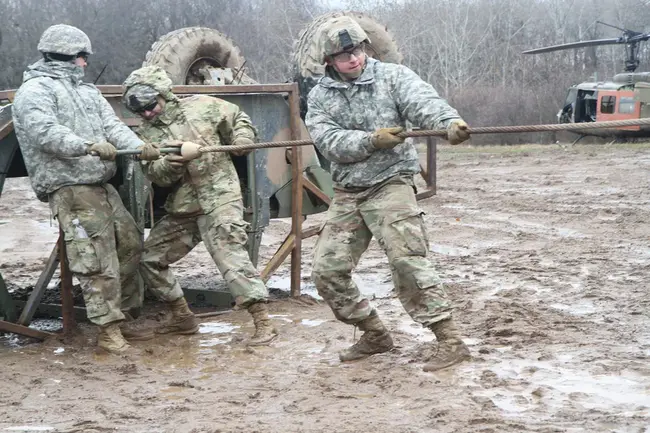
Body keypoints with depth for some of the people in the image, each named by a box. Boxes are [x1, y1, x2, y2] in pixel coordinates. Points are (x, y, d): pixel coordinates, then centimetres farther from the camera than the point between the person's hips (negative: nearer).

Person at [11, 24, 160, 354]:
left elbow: (112, 125, 9)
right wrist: (88, 146, -31)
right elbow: (45, 132, -21)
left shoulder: (86, 90, 20)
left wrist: (140, 146, -9)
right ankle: (108, 330, -2)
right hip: (69, 189, -9)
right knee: (97, 260, -9)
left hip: (101, 185, 9)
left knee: (130, 245, 12)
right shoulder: (35, 91, -6)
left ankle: (121, 316, 24)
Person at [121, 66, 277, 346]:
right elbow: (155, 175, -9)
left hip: (219, 198, -6)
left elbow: (238, 118, 13)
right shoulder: (145, 135, 5)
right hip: (181, 208, 6)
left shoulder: (201, 107, -2)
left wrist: (242, 139, -6)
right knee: (149, 258, 8)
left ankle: (264, 324, -18)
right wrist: (171, 163, -30)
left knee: (230, 255, -19)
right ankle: (182, 318, 23)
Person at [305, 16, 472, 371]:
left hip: (390, 184, -5)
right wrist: (372, 140, -24)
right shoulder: (320, 97, 5)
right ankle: (375, 335, 20)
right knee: (327, 271, 2)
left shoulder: (392, 76, -3)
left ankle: (450, 341, -14)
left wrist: (450, 121, -43)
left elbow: (422, 101, -22)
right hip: (347, 195, 5)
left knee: (406, 261, -20)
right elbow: (331, 143, -8)